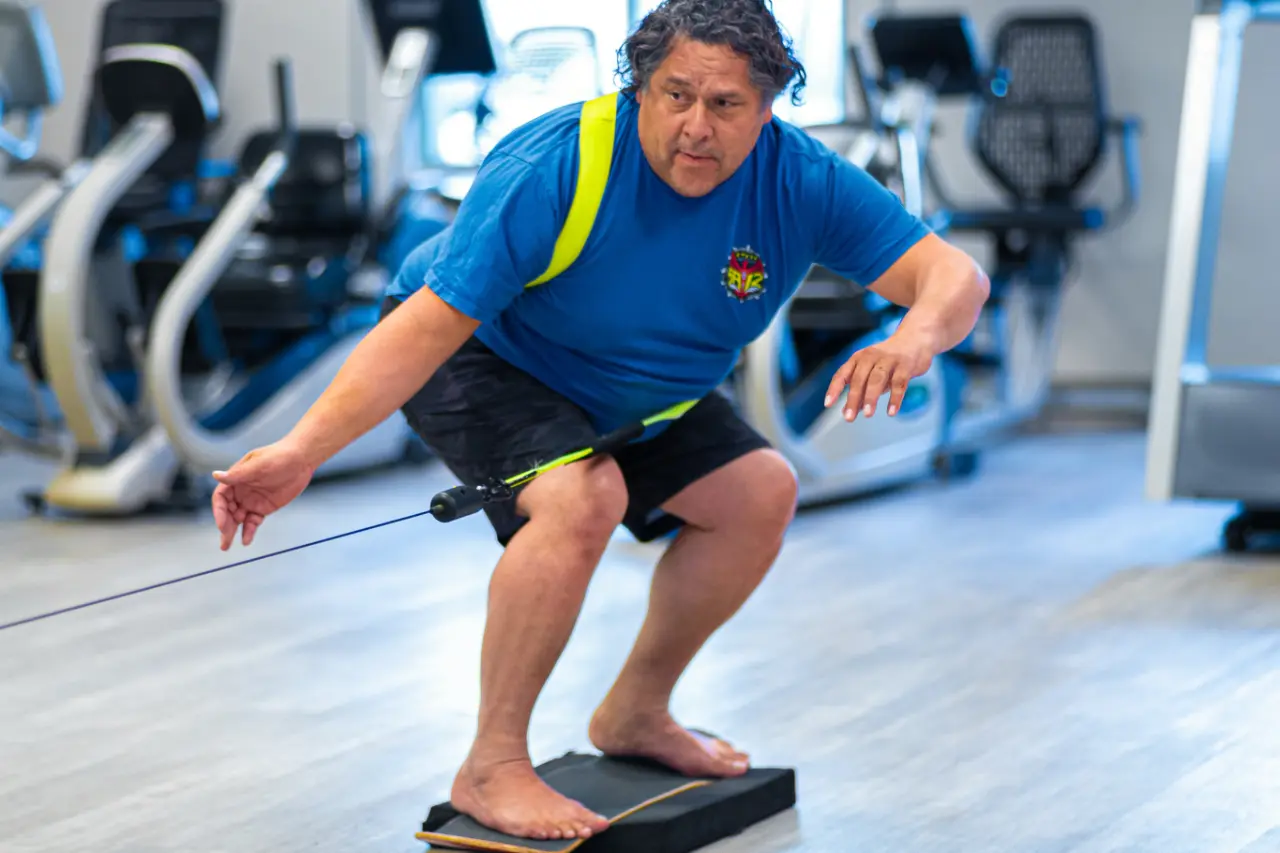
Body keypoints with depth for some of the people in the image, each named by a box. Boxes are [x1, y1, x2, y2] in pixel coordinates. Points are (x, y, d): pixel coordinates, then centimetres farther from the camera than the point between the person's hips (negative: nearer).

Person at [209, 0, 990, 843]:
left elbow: (954, 273, -24)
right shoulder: (553, 170, -35)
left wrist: (913, 339, -49)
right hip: (476, 356, -7)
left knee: (761, 492, 3)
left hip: (636, 388, 7)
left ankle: (634, 714, 21)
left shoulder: (801, 180, -21)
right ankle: (491, 768, -19)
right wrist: (302, 450, -47)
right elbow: (430, 326, -37)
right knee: (583, 496, -31)